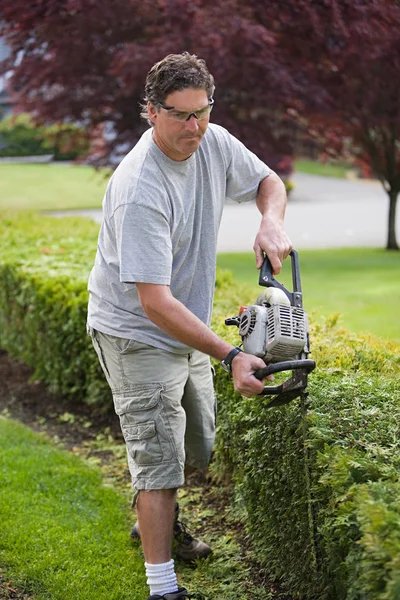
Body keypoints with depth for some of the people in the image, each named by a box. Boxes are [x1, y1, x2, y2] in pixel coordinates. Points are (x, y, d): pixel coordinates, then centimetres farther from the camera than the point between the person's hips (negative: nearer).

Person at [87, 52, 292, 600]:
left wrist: (271, 221, -13)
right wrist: (231, 356, -35)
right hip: (136, 335, -8)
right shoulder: (140, 190, -31)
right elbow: (154, 302, -33)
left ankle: (158, 521, 47)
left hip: (188, 330, 8)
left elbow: (268, 181, 12)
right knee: (160, 461, -8)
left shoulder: (214, 144, -8)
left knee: (198, 448, 21)